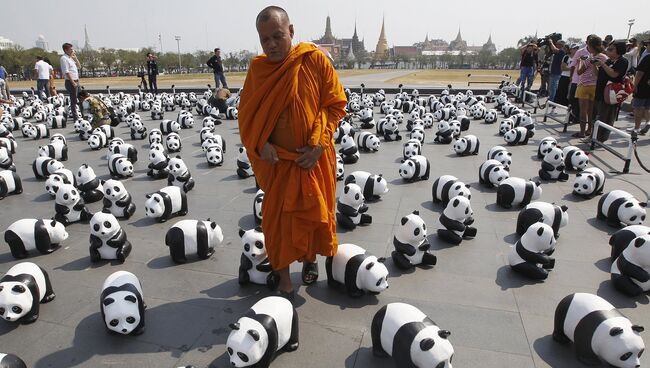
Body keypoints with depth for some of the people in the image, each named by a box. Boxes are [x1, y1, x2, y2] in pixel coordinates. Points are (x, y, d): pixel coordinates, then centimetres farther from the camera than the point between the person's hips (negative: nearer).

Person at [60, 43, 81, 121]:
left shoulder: (70, 58, 16)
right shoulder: (64, 58, -11)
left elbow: (79, 66, 23)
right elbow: (66, 72, -19)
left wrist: (75, 58, 11)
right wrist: (73, 82, -22)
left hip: (76, 81, 9)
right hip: (70, 82, -9)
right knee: (73, 101, -5)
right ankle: (75, 118, 0)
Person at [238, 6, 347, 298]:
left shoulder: (315, 60, -8)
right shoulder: (257, 68, -1)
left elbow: (336, 104, -5)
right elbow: (246, 113, 5)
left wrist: (319, 145, -14)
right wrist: (260, 144, -11)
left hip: (313, 157, -1)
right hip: (276, 159, 1)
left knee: (314, 213, 12)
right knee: (277, 218, 4)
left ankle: (310, 259, 42)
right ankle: (284, 281, 22)